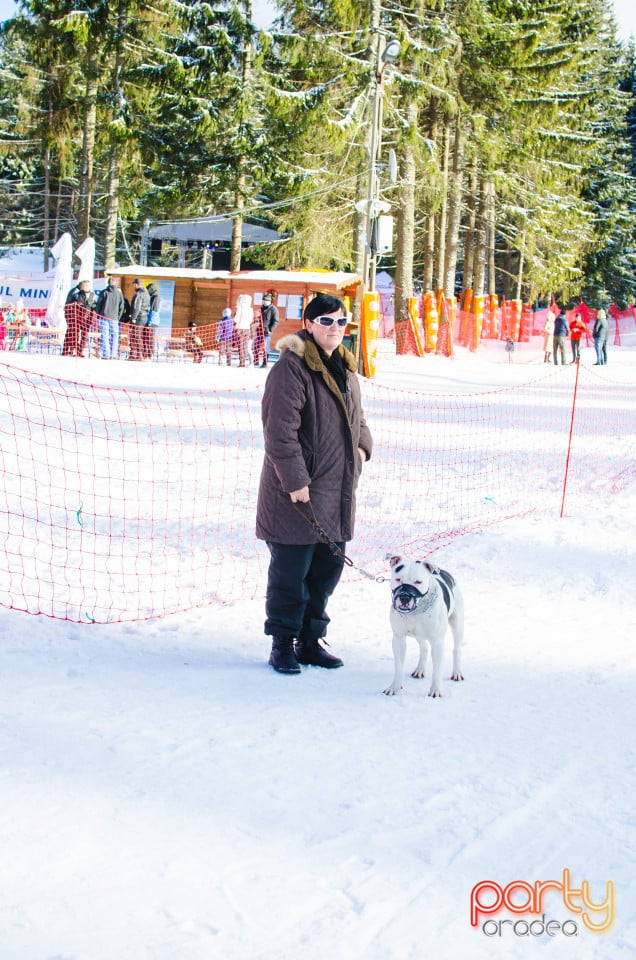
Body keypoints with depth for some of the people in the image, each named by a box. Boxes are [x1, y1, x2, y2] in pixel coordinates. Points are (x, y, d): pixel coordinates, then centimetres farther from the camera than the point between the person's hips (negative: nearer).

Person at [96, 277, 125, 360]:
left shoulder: (104, 292, 0)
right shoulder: (119, 293, 5)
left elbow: (98, 305, 1)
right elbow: (121, 307, 7)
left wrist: (98, 316, 10)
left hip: (104, 317, -1)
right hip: (114, 318, 1)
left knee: (104, 336, -1)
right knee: (115, 337, 6)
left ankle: (106, 355, -7)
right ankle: (113, 355, 1)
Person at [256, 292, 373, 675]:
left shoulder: (345, 367, 14)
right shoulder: (292, 367, -14)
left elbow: (356, 414, 28)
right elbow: (280, 428, -20)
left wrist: (362, 446, 8)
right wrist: (295, 480, -22)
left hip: (337, 492, 8)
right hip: (298, 491, -8)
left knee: (328, 568, 14)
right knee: (291, 572, -1)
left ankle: (310, 642, 26)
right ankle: (283, 645, 12)